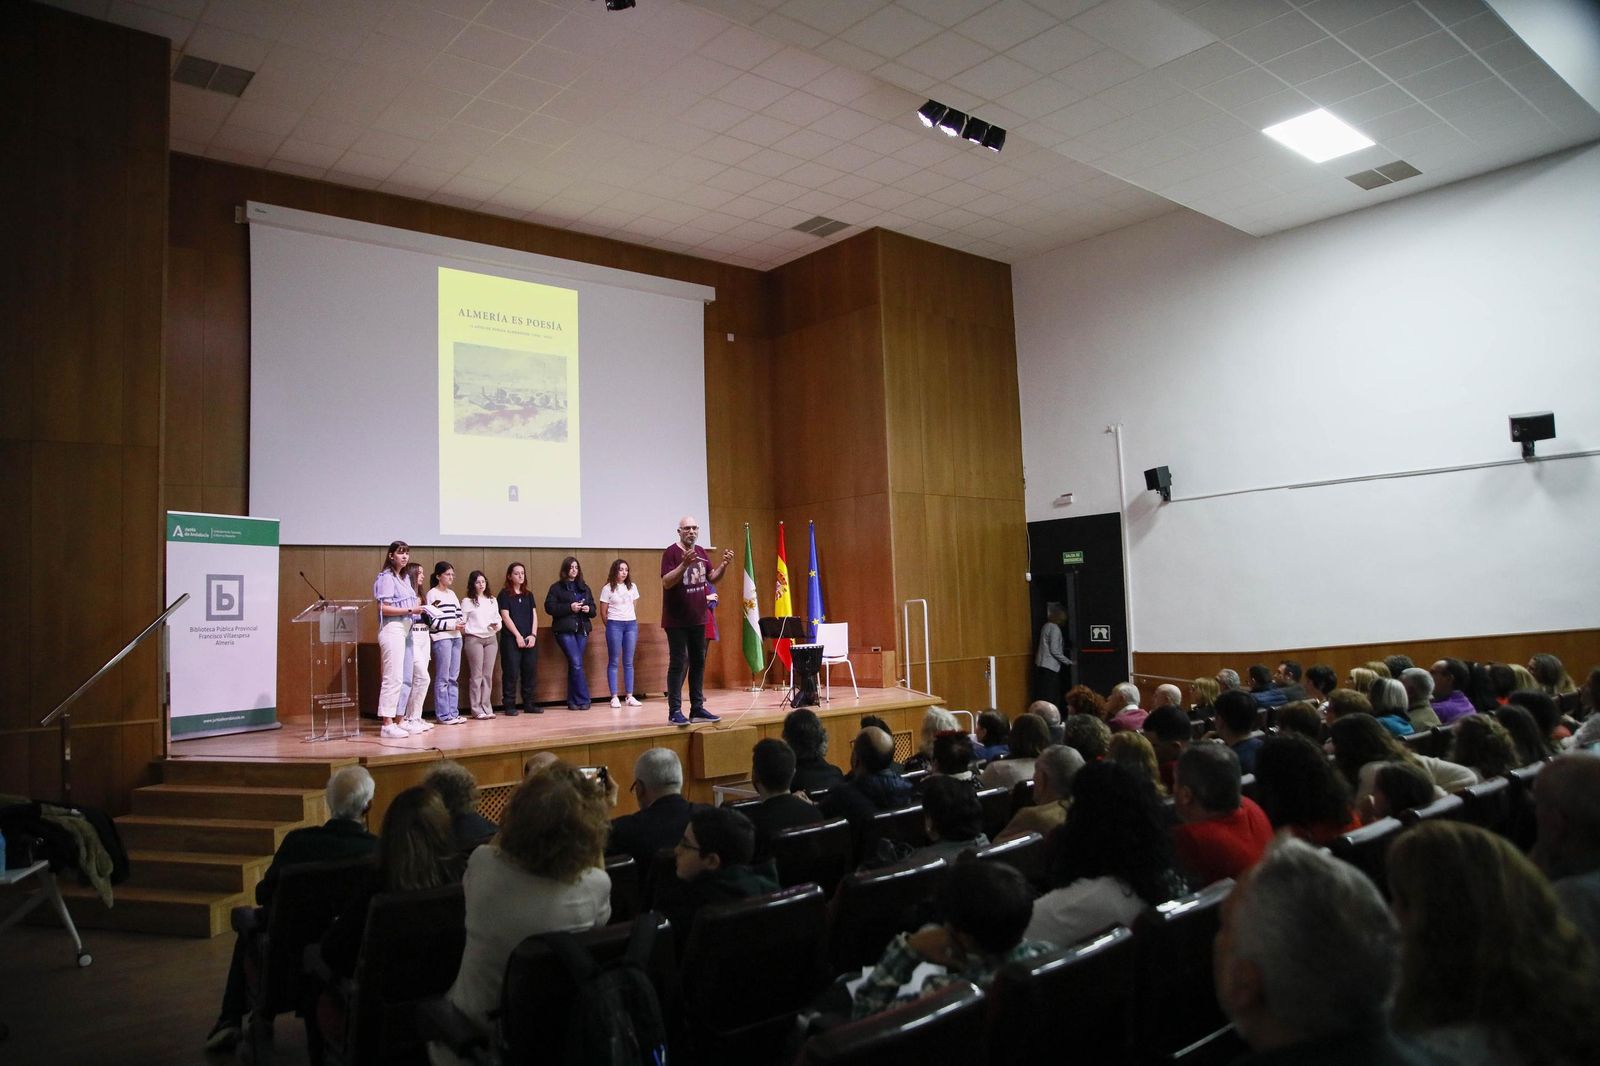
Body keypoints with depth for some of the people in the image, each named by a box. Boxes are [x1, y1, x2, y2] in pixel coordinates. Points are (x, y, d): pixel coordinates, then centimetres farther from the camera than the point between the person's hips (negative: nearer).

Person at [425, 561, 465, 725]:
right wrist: (452, 625, -15)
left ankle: (453, 712, 12)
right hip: (441, 638, -7)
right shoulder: (432, 594, -3)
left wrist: (461, 623, -3)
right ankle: (443, 715, 1)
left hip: (456, 637, 7)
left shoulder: (452, 593, 17)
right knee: (442, 678, -4)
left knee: (453, 677, 8)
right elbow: (432, 621, -9)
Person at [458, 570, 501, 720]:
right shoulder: (467, 601, 4)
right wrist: (466, 632, -16)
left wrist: (497, 625, -5)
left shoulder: (492, 600, 16)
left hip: (491, 639, 4)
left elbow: (498, 619, 15)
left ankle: (487, 708, 8)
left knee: (488, 675, 4)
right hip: (474, 639, -4)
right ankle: (477, 710, -1)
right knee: (476, 675, -4)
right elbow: (462, 623, -2)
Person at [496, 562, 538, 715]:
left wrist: (533, 635, -3)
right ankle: (509, 705, 1)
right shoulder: (504, 594, 1)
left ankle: (529, 704, 12)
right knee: (511, 672, -5)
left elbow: (534, 616, 10)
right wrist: (518, 635, -12)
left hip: (529, 639, 5)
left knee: (530, 672, 4)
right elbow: (505, 616, -7)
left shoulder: (528, 595, 15)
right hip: (511, 639, -5)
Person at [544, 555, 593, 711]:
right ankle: (583, 700, -6)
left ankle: (573, 701, 12)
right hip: (565, 630, -5)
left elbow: (593, 607, 18)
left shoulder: (584, 587, 16)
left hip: (582, 629, 5)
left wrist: (588, 609, -6)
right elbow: (549, 607, -7)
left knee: (574, 665, 7)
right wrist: (569, 607, -16)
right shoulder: (557, 587, 1)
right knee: (577, 664, -12)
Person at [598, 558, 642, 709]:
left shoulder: (632, 587, 10)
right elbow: (603, 612, 2)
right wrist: (610, 627, 6)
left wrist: (633, 623, 11)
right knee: (614, 662, -1)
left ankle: (630, 696, 6)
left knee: (628, 662, 4)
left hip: (631, 624, 3)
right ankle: (614, 697, 0)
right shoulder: (608, 588, -1)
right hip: (614, 625, -3)